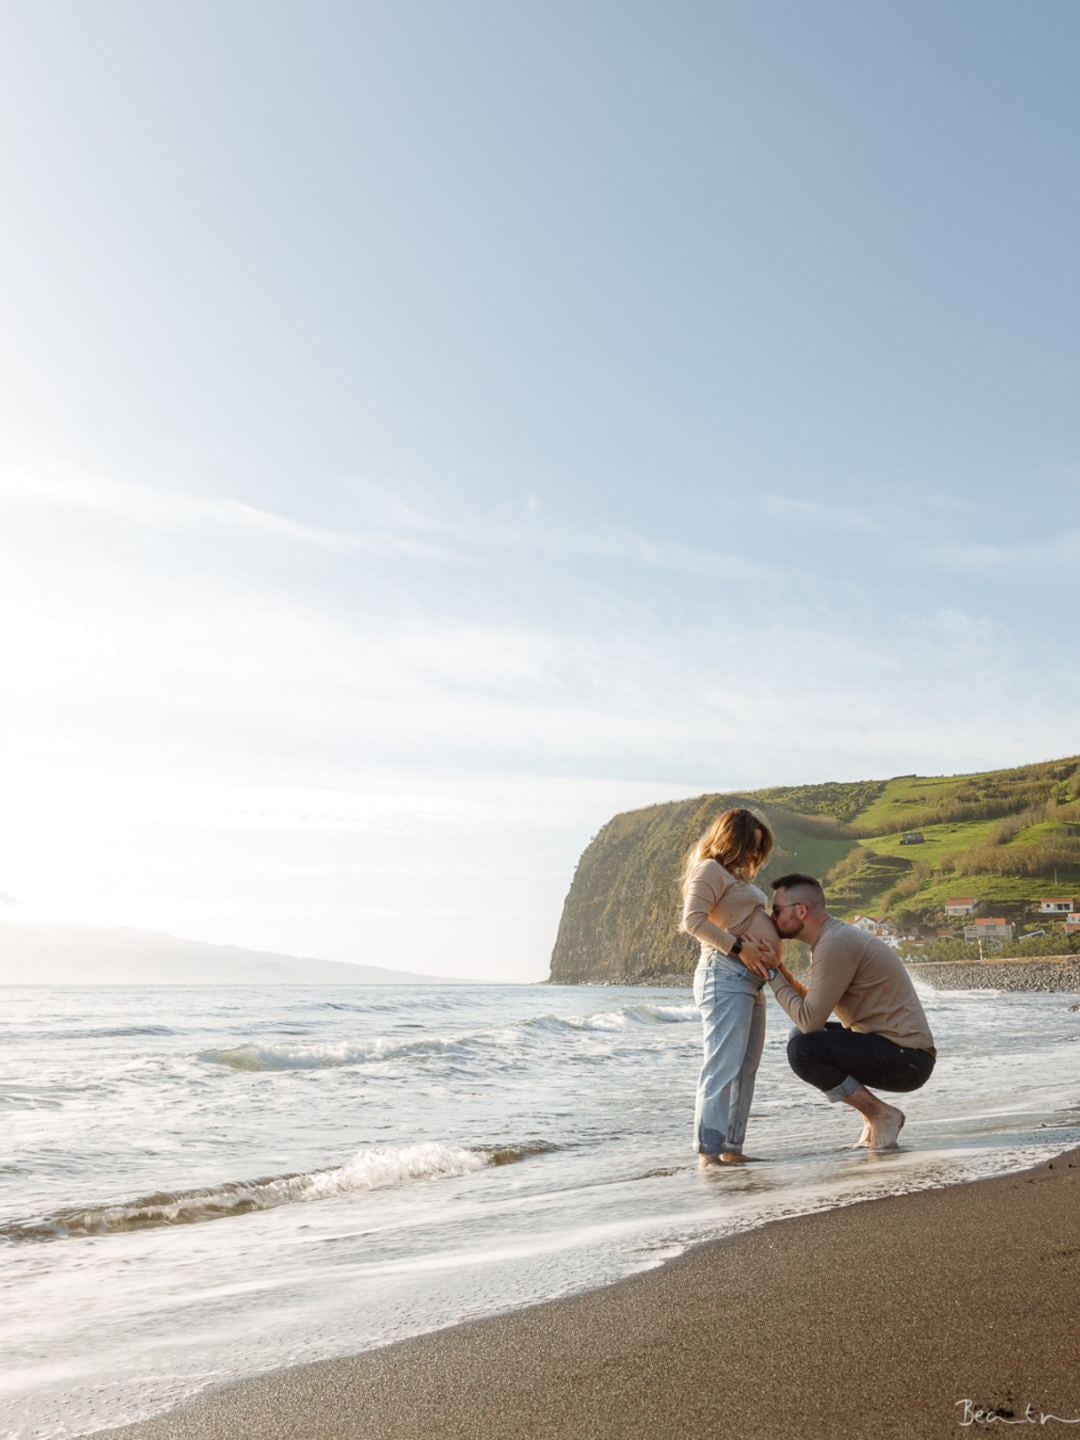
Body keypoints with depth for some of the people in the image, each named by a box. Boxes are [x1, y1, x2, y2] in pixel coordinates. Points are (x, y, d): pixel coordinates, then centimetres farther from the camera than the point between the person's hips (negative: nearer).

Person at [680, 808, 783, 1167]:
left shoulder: (738, 878, 27)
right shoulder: (710, 869, -3)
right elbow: (694, 920, -14)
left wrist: (772, 956, 9)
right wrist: (738, 947, -20)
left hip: (750, 981, 10)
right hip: (725, 976, -10)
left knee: (746, 1069, 8)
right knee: (723, 1066, -14)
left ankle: (731, 1147, 10)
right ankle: (709, 1150, -15)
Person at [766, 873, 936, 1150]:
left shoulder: (836, 944, -19)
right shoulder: (834, 936, 13)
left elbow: (810, 1020, -21)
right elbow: (816, 1006, 13)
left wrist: (773, 976, -10)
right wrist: (782, 972, 5)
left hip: (906, 1058, -10)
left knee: (803, 1049, -21)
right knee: (806, 1037, 16)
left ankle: (882, 1116, -6)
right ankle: (875, 1117, 13)